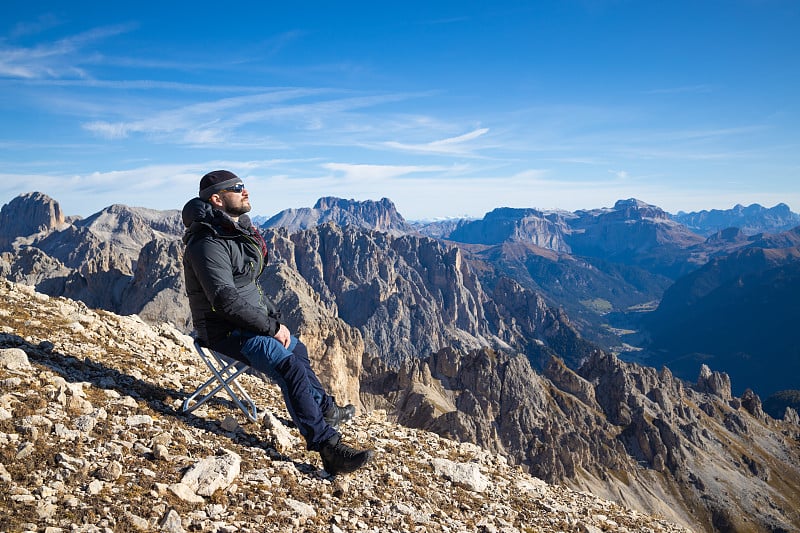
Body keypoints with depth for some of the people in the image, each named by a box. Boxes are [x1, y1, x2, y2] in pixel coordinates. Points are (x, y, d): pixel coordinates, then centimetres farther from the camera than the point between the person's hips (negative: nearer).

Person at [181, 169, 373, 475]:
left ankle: (324, 408, 42)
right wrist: (272, 327, -23)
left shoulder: (239, 232, 9)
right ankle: (328, 447, -25)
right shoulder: (209, 243, -22)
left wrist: (275, 317, 11)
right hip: (225, 331, -10)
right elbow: (225, 301, -29)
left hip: (250, 321, 11)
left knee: (297, 348, 24)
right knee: (291, 367, -25)